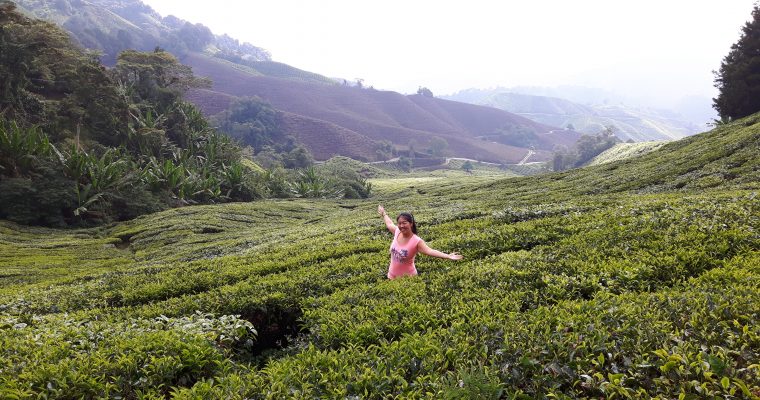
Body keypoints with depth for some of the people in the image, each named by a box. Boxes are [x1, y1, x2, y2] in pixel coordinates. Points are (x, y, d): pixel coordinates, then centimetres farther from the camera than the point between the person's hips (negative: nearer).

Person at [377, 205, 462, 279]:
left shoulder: (417, 241, -24)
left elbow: (429, 251, -38)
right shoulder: (397, 232, -8)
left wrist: (448, 256, -52)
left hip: (408, 277, -5)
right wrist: (383, 213, 32)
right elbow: (389, 224, 14)